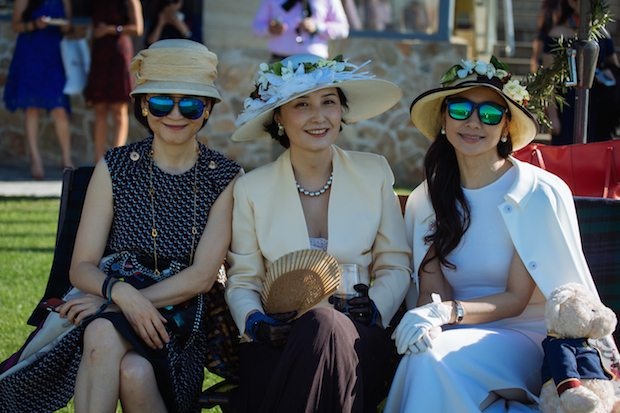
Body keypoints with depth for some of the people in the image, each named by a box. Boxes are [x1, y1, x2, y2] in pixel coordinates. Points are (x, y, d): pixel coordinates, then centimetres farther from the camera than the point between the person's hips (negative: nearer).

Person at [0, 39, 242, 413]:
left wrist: (124, 300, -17)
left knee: (134, 371, -36)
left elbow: (202, 276, -6)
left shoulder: (225, 179, 2)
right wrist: (120, 292, -23)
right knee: (103, 334, -36)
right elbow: (82, 267, 1)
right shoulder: (115, 168, 5)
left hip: (182, 318, -1)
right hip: (108, 307, 2)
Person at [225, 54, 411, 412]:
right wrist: (255, 323, -14)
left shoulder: (374, 173, 7)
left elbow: (395, 265, 9)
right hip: (281, 340, 0)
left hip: (357, 338, 0)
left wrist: (374, 308, -11)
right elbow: (242, 280, 8)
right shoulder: (252, 188, 5)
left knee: (325, 326, -36)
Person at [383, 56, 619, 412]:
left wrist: (448, 312, -26)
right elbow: (430, 289, 5)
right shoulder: (426, 199, 7)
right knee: (421, 350, -32)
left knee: (433, 358, -32)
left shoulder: (542, 193, -9)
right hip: (460, 333, 4)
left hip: (523, 336, -4)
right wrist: (428, 319, -21)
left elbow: (516, 299, -9)